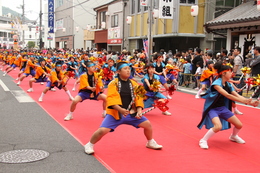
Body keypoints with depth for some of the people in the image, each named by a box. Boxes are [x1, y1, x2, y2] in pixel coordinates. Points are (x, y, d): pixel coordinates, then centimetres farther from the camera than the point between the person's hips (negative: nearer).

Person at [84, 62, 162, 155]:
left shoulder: (133, 84, 4)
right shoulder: (113, 83, -10)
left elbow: (138, 98, 3)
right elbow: (111, 99, -19)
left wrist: (139, 111, -12)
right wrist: (120, 110, -33)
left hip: (131, 113, 4)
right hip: (115, 113, -4)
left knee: (147, 124, 2)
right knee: (103, 130, -20)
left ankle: (150, 143, 30)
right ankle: (89, 145, 8)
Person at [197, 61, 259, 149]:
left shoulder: (228, 85, 1)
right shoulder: (216, 83, -23)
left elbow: (237, 96, -5)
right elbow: (227, 95, -33)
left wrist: (250, 102, -19)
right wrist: (243, 100, -38)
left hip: (222, 108, 8)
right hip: (212, 108, -8)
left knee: (239, 125, 6)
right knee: (218, 126, -32)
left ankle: (233, 136, 39)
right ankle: (203, 140, -11)